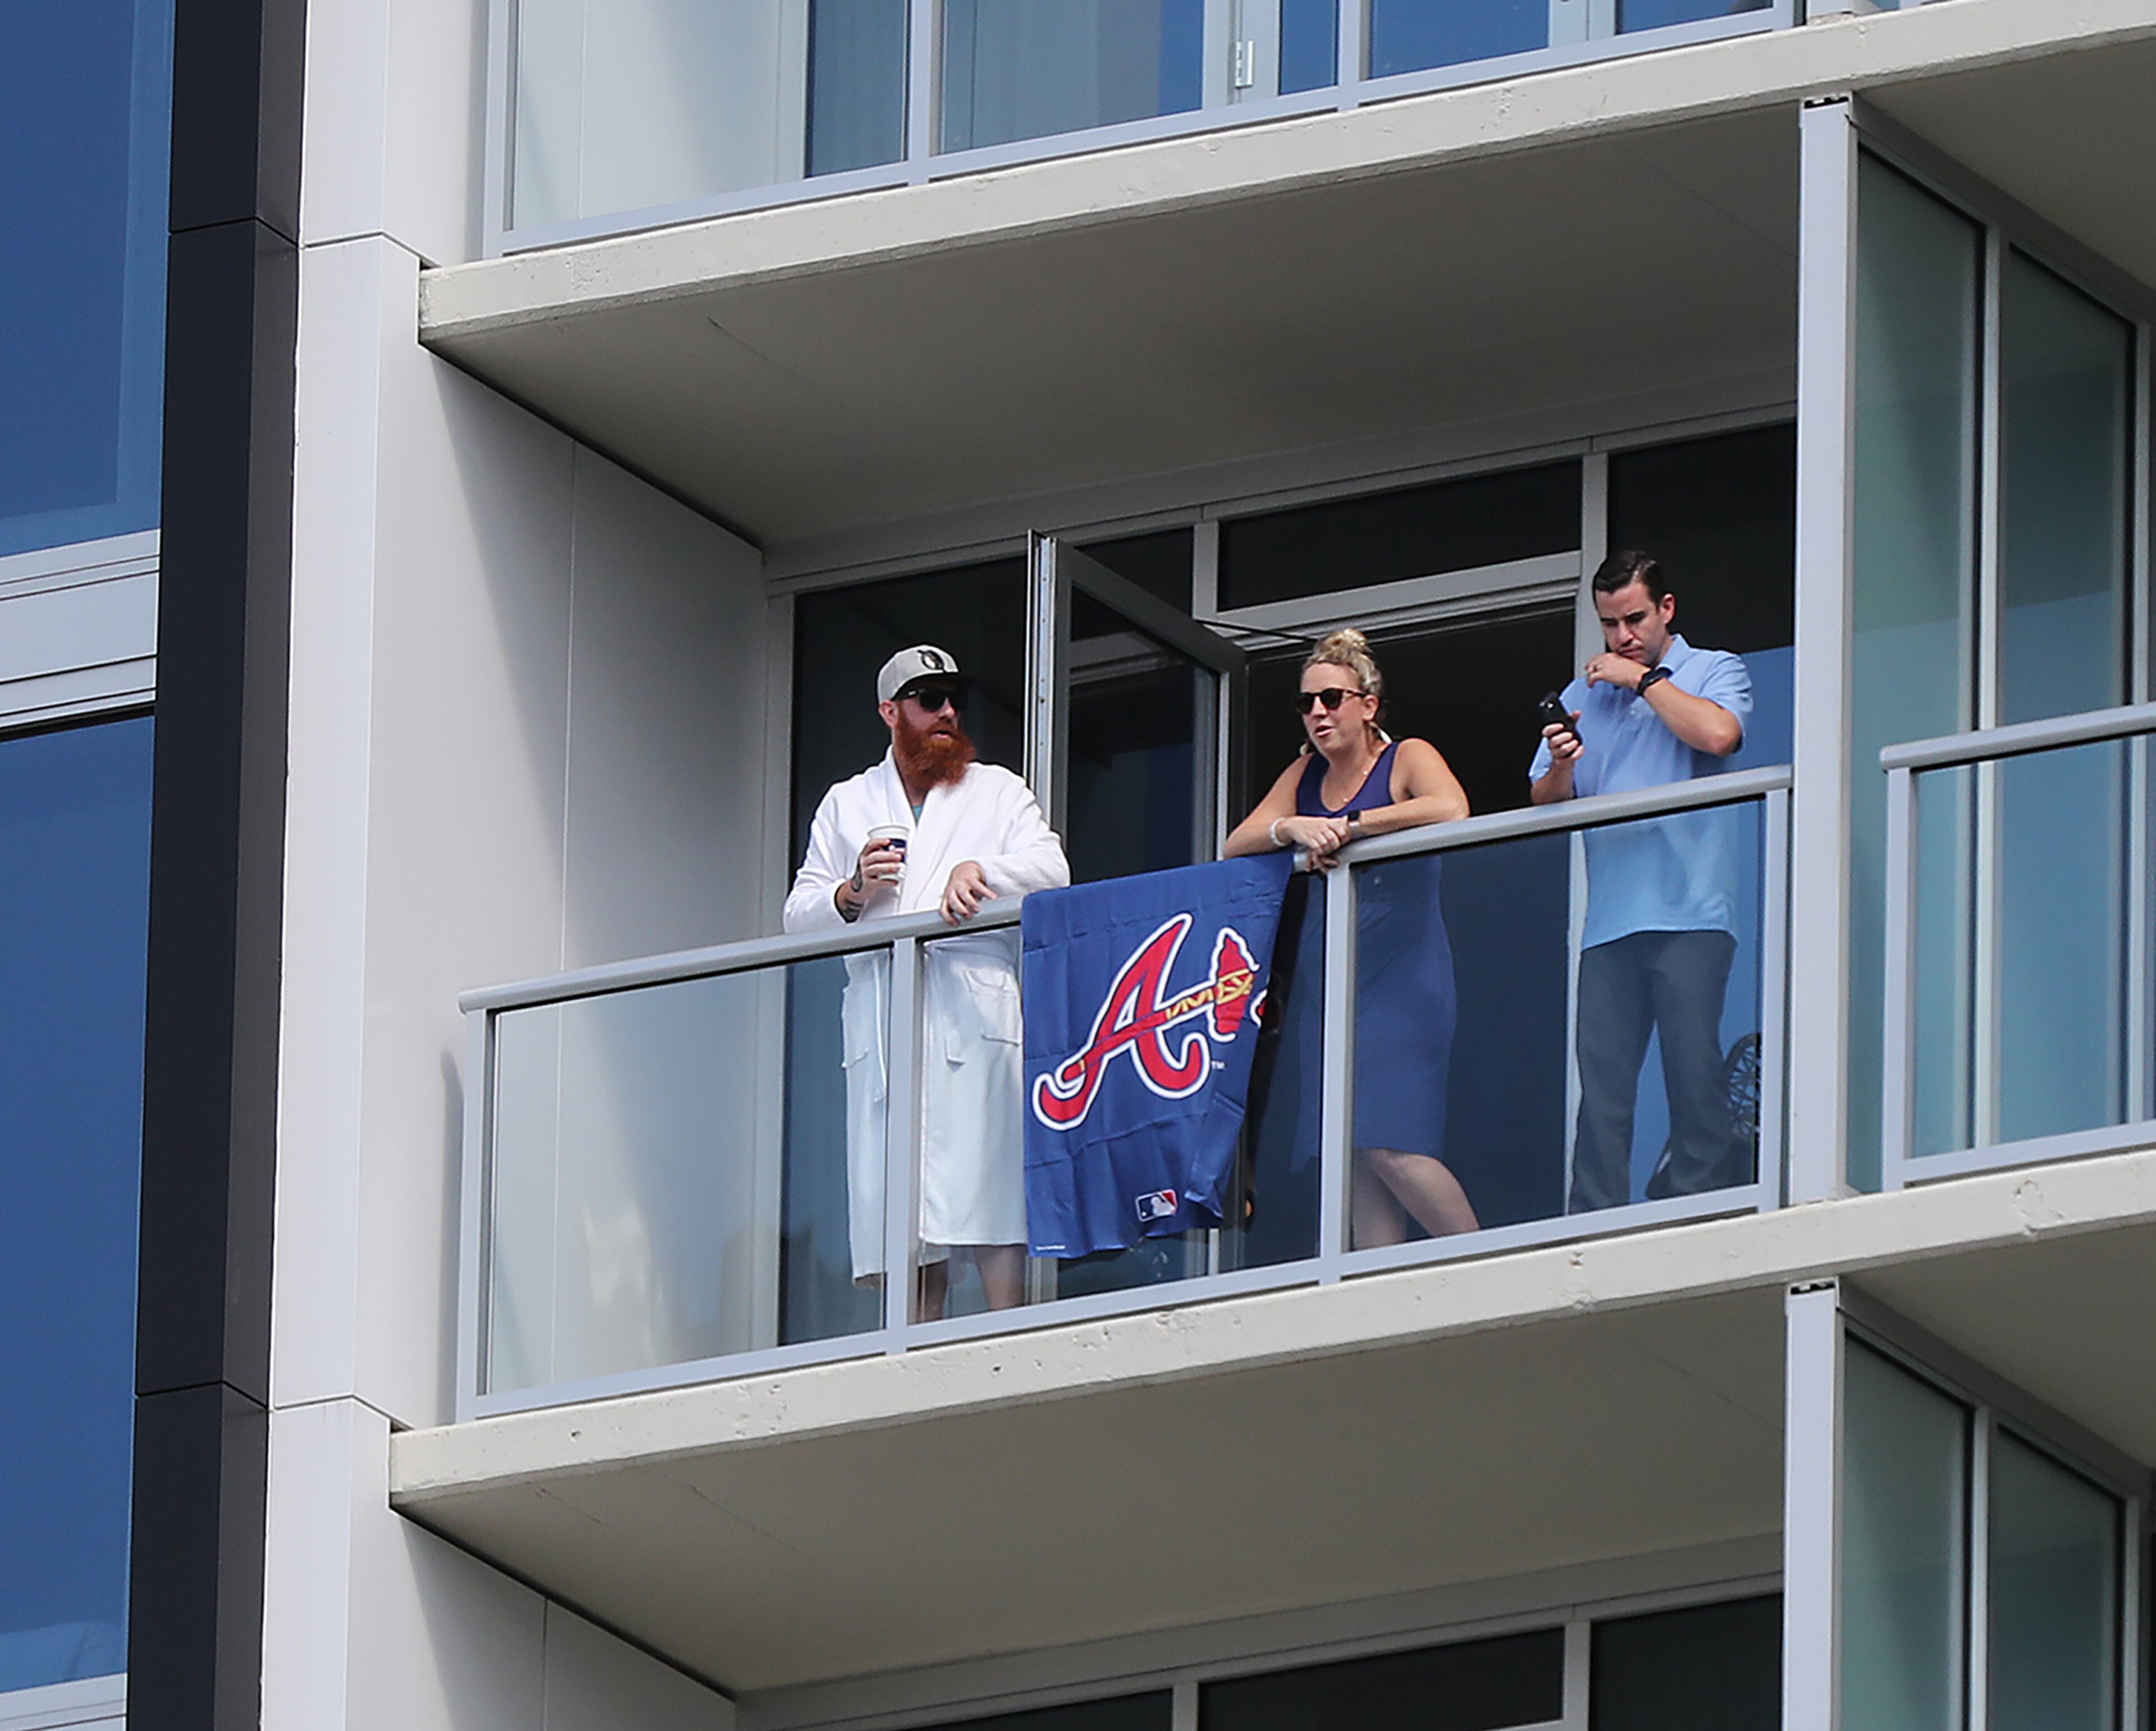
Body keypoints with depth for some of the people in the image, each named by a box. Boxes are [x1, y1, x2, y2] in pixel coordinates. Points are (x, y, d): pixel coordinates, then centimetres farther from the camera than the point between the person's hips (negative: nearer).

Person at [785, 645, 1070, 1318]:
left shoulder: (998, 792, 20)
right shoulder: (847, 804, 23)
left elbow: (1051, 870, 3)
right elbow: (800, 919, 17)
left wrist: (981, 870, -16)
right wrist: (854, 891, -4)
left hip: (974, 1016, -2)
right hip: (882, 1027, 2)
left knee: (990, 1212, -15)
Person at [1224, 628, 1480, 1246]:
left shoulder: (1407, 757, -2)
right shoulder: (1305, 775, 16)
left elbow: (1451, 809, -24)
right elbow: (1235, 847, 10)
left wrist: (1348, 826, -18)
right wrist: (1294, 828, -11)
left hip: (1402, 976, -7)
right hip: (1332, 980, 7)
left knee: (1390, 1144, -17)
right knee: (1357, 1150, -1)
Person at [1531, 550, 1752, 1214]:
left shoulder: (1714, 672, 9)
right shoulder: (1584, 694, 21)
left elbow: (1718, 734, -14)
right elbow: (1543, 805, 17)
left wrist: (1643, 678, -4)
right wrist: (1559, 766, -6)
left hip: (1688, 915, -4)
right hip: (1609, 923, 4)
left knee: (1694, 1072, -7)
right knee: (1600, 1086, -2)